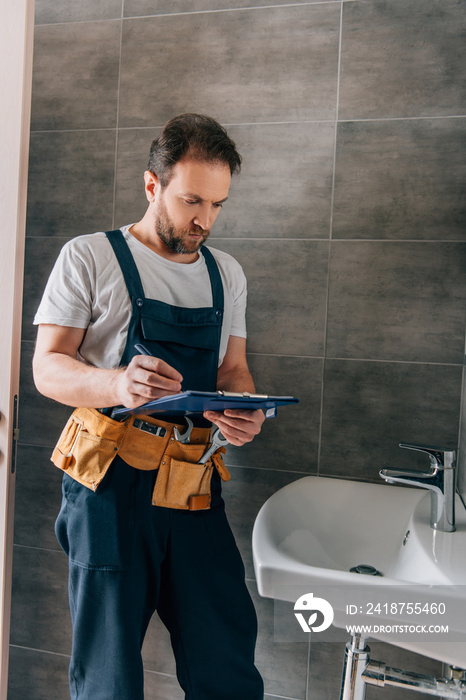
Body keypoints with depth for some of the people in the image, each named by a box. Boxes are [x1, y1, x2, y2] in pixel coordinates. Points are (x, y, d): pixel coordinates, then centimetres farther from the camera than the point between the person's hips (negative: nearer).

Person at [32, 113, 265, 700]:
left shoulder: (227, 274, 15)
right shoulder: (89, 257, 1)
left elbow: (232, 369, 16)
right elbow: (47, 367, -4)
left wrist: (245, 412, -8)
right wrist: (119, 384, -25)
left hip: (193, 485, 4)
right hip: (109, 482, -3)